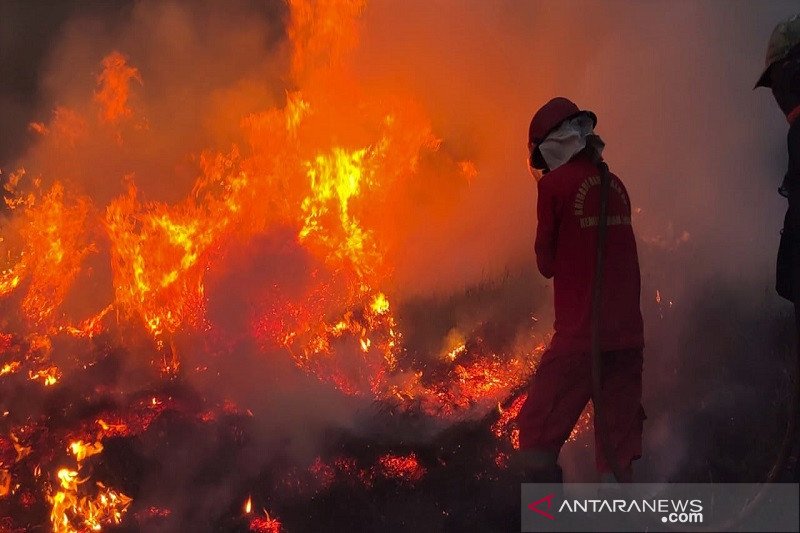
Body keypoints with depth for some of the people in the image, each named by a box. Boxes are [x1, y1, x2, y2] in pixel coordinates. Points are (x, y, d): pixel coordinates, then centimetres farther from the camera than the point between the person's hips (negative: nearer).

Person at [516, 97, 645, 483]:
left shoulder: (554, 184, -7)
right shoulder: (615, 185, 10)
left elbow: (546, 263, 0)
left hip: (579, 335, -6)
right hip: (628, 335, 6)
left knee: (538, 435, 1)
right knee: (618, 448, 8)